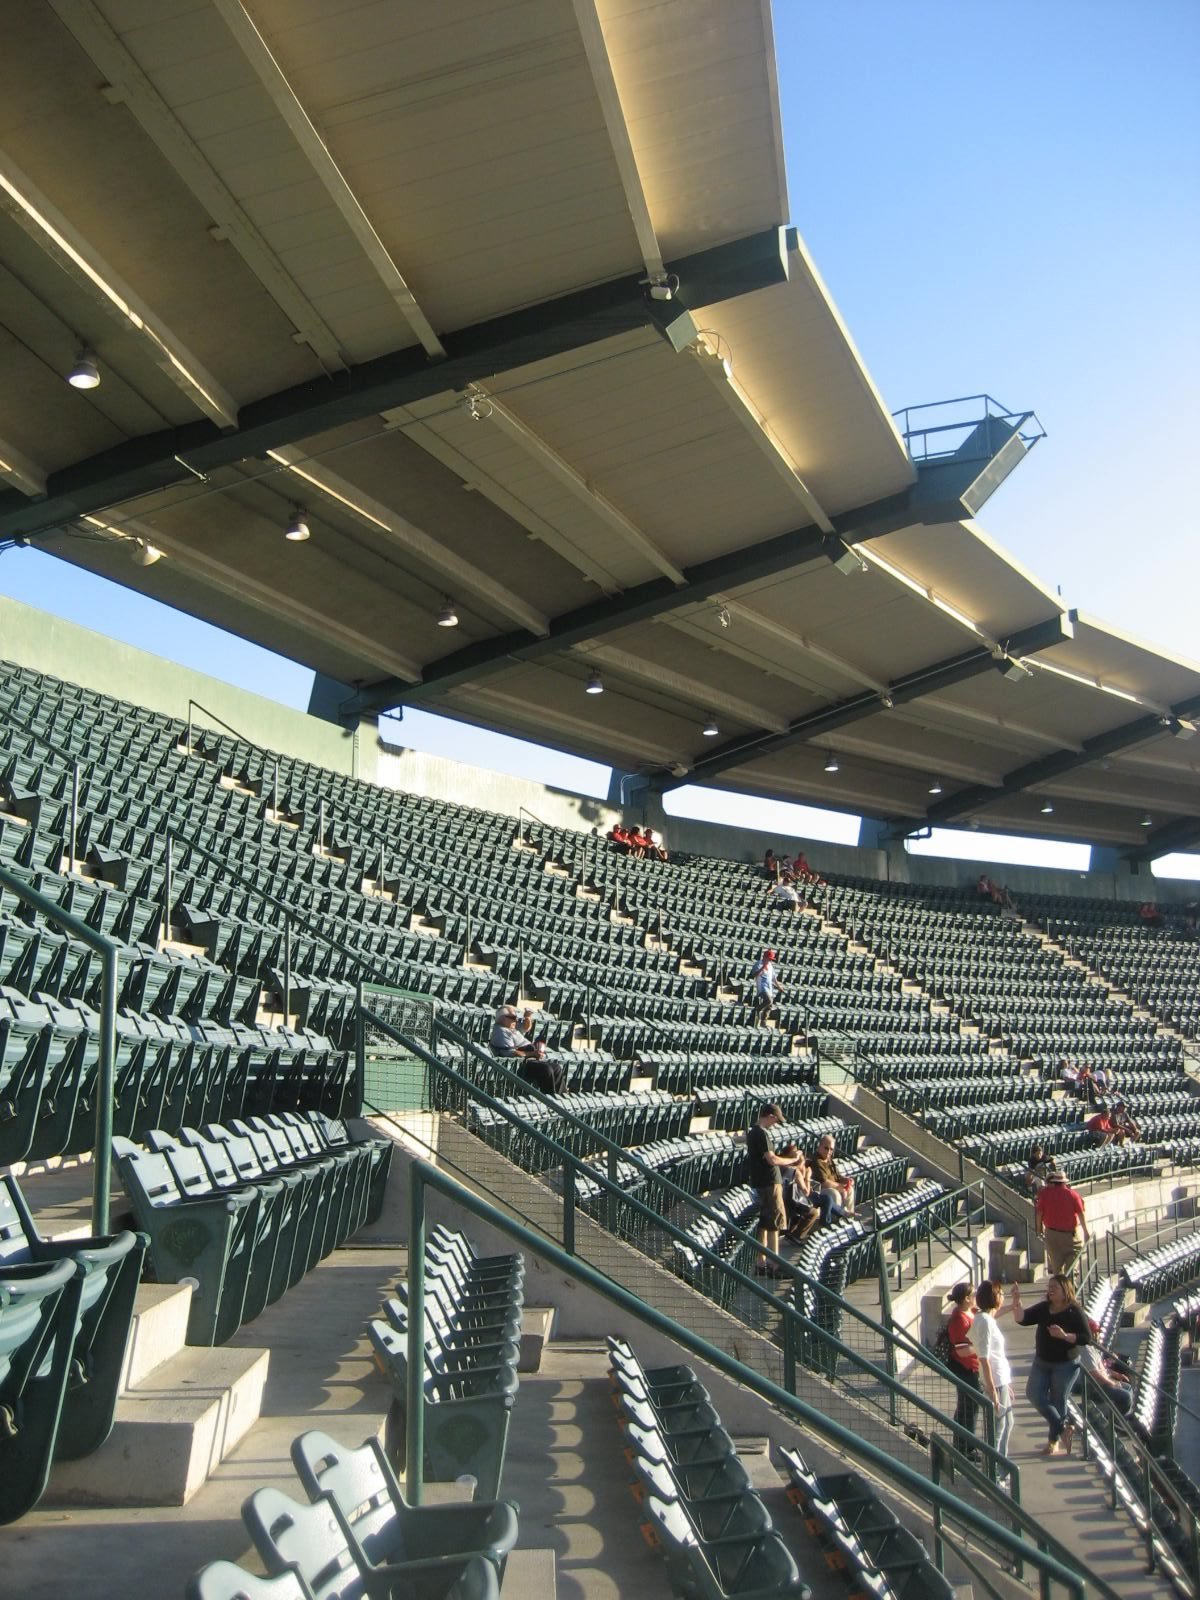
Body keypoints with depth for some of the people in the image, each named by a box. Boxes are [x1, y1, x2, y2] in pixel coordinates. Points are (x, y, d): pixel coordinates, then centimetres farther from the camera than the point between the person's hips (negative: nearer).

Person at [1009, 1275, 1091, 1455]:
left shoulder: (1074, 1312, -13)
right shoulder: (1043, 1308, 0)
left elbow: (1087, 1338, -16)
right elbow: (1022, 1319, -6)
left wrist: (1064, 1335, -29)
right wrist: (1017, 1301, -22)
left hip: (1065, 1364, -5)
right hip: (1041, 1362, 5)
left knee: (1058, 1401, 5)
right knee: (1033, 1394, -4)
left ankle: (1054, 1440, 23)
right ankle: (1063, 1428, 11)